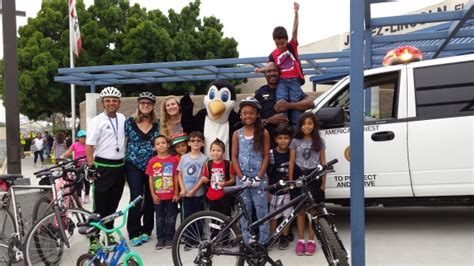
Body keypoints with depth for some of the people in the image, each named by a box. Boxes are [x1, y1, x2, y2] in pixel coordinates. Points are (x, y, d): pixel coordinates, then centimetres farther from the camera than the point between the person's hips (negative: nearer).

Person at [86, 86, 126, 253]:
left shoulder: (122, 119, 8)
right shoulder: (97, 121, -8)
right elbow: (89, 146, -11)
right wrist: (91, 167, -17)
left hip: (119, 166, 5)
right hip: (103, 167, -5)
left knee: (113, 204, 15)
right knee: (100, 206, -2)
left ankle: (109, 234, 29)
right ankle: (94, 239, 6)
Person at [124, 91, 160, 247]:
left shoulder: (157, 124, 4)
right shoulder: (129, 122, -1)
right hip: (134, 165, -2)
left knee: (150, 199, 7)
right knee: (136, 198, -8)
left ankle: (146, 230, 21)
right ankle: (134, 233, 3)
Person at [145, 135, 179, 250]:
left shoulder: (173, 160, -5)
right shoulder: (152, 161, -1)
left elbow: (176, 177, -2)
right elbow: (150, 179, 2)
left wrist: (176, 193, -4)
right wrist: (153, 194, -3)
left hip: (171, 196, -1)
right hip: (158, 196, 1)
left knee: (171, 218, 8)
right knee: (160, 218, 12)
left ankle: (169, 238, 20)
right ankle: (160, 239, 22)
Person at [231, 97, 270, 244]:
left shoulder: (263, 133, -1)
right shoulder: (237, 134, 4)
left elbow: (266, 156, -3)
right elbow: (234, 157, 2)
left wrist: (258, 177, -10)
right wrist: (242, 177, -8)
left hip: (259, 177, -2)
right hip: (242, 178, 2)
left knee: (261, 209, 0)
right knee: (244, 210, 7)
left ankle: (263, 241, 9)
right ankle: (246, 241, 17)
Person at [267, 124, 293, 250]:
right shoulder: (271, 154, -10)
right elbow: (266, 174, -7)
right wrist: (267, 191, -7)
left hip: (288, 191, 3)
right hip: (275, 191, -2)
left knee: (287, 215, 10)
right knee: (273, 216, 7)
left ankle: (284, 237, 25)